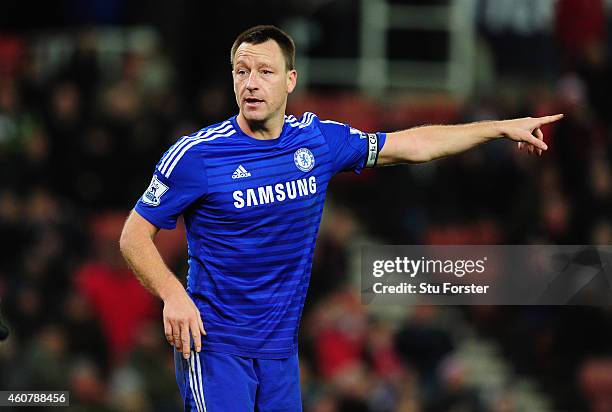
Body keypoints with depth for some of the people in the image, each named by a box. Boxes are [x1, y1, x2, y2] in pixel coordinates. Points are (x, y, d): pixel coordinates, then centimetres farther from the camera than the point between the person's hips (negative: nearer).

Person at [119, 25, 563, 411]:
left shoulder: (319, 140, 3)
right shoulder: (196, 154, -10)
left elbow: (413, 145, 15)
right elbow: (135, 235, -4)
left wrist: (502, 128, 18)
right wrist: (172, 295, -21)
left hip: (281, 347, 5)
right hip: (215, 345, -5)